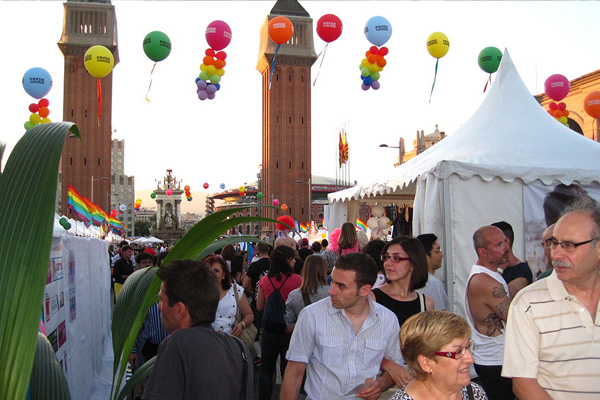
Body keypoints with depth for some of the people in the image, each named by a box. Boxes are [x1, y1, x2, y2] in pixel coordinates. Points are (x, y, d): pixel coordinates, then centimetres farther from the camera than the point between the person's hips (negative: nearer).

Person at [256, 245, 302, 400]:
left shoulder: (264, 280, -4)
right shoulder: (297, 279, -13)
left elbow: (259, 307, 6)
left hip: (269, 331, 2)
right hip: (290, 331, -2)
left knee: (266, 370, 15)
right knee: (288, 371, 11)